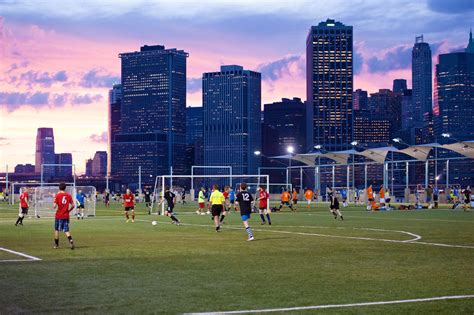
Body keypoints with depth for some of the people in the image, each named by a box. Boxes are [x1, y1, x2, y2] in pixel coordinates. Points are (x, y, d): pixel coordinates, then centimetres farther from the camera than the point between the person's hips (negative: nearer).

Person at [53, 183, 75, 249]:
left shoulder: (57, 195, -8)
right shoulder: (68, 195, 1)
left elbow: (55, 206, -13)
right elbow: (73, 205, 2)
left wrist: (55, 208, 8)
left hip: (59, 216, -2)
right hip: (66, 216, 2)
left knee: (57, 230, 14)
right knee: (66, 230, 5)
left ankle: (56, 244, 19)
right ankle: (70, 240, -22)